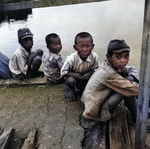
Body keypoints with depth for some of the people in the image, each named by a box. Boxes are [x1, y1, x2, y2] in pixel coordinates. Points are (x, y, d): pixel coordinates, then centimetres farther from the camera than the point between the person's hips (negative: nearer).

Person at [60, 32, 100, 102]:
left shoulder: (94, 57, -27)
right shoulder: (71, 59, -33)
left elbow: (96, 68, -10)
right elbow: (63, 72, -21)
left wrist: (90, 73, -31)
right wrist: (75, 74, -36)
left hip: (86, 75, 4)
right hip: (73, 76, -3)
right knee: (71, 81, -34)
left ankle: (80, 89, 8)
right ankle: (68, 88, 7)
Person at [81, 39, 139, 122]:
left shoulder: (111, 65, -6)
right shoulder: (109, 74, -31)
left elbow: (132, 69, 5)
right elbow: (132, 89, -29)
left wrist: (131, 77, -16)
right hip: (96, 111, -9)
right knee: (128, 90, -23)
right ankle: (136, 117, -1)